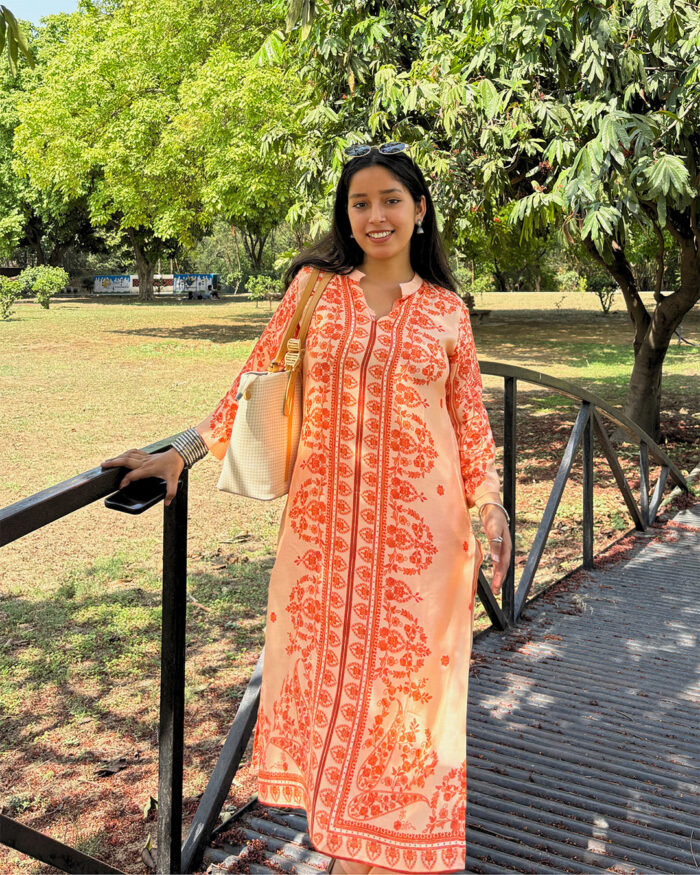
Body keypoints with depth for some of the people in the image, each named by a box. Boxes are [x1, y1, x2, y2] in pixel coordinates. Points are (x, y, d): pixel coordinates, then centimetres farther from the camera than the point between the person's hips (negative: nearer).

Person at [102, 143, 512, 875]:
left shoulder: (446, 311, 4)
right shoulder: (315, 288, 3)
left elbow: (468, 420, 7)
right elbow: (258, 385, 4)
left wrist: (491, 506, -2)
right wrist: (181, 454, -1)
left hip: (419, 525, 0)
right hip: (325, 519, 1)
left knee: (409, 669, 7)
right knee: (325, 665, 10)